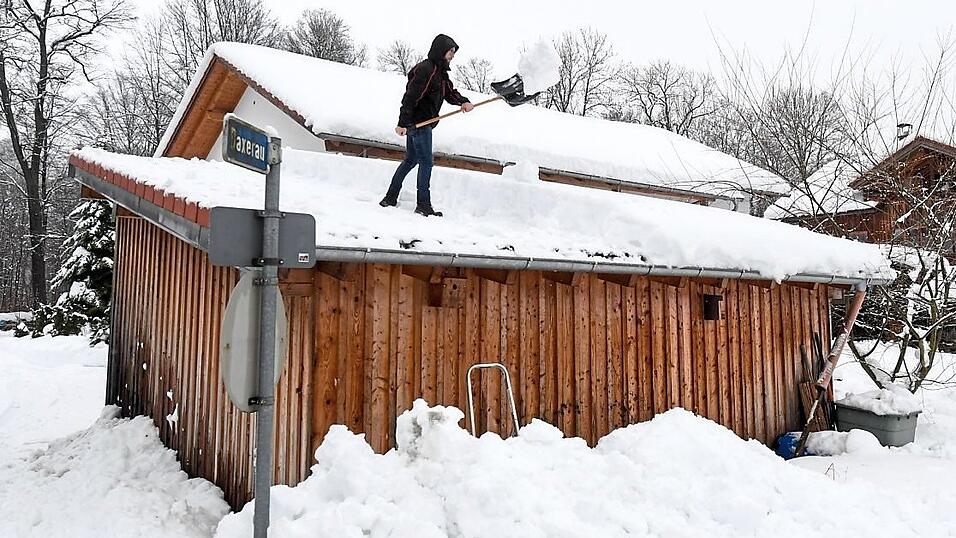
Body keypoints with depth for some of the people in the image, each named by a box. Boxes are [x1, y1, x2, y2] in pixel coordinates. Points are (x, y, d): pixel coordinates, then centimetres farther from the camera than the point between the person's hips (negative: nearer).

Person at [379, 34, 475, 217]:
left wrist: (464, 101, -9)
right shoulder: (425, 69, -16)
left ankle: (390, 198, 21)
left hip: (417, 123, 11)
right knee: (426, 162, -6)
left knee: (411, 160, 15)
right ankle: (423, 205, 0)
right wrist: (403, 123, -25)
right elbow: (410, 97, -21)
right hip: (418, 123, -11)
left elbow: (450, 92, 12)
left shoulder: (440, 71, 17)